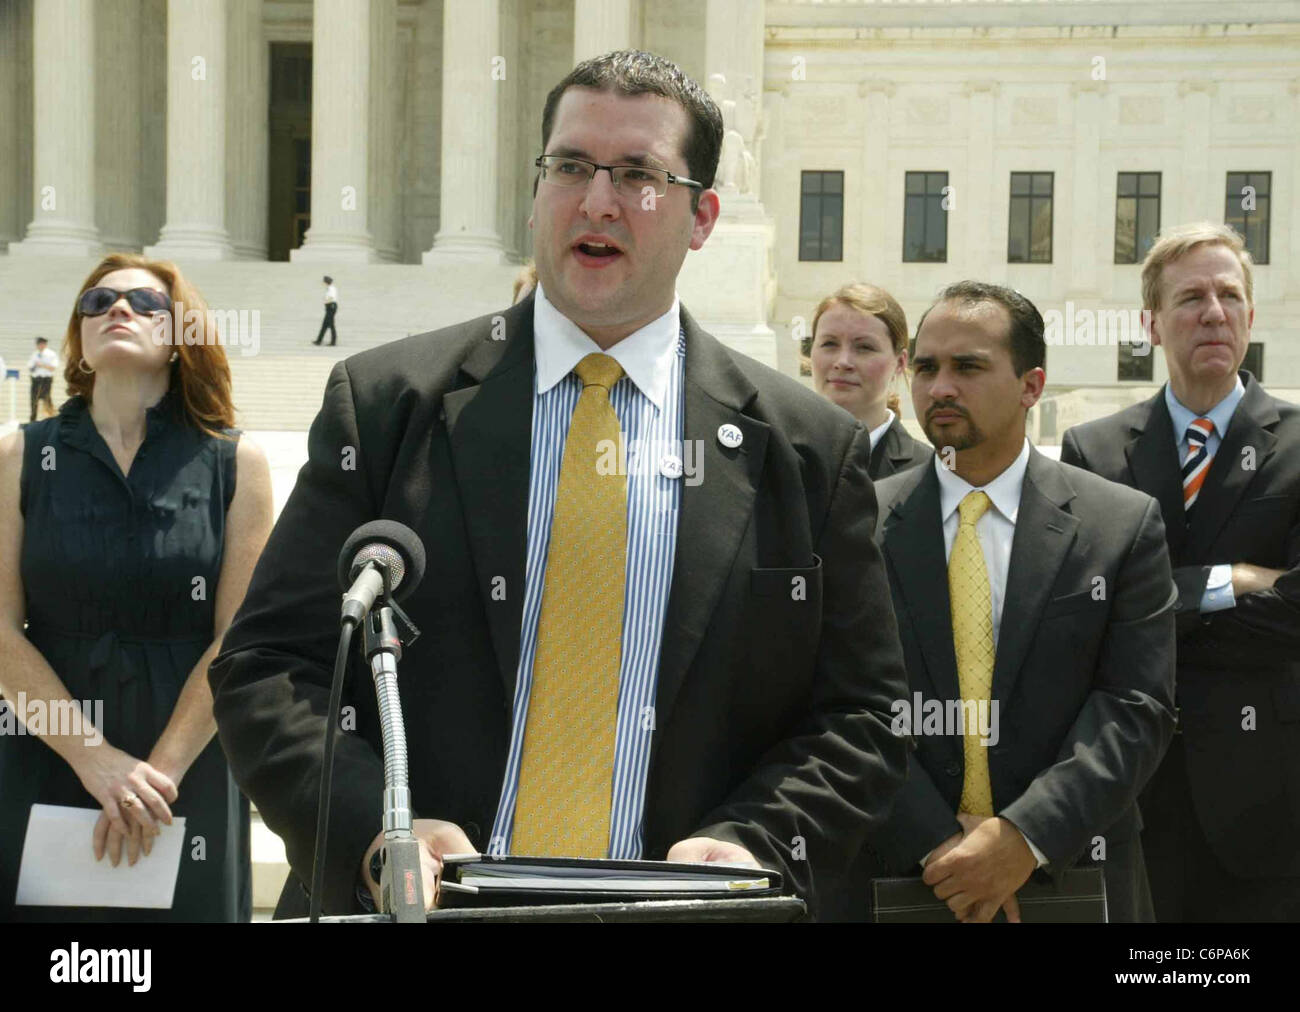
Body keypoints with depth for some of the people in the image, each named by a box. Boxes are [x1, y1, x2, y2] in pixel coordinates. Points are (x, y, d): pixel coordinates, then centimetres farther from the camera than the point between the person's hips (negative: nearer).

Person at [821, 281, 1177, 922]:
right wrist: (938, 844, -17)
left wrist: (1026, 837, -19)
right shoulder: (860, 526, 0)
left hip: (1070, 874, 0)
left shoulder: (1124, 526, -1)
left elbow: (1137, 708, -8)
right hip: (897, 877, 0)